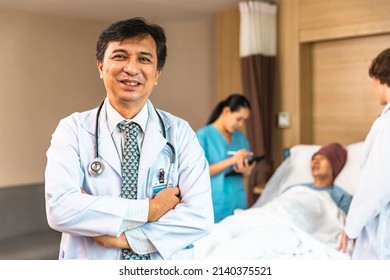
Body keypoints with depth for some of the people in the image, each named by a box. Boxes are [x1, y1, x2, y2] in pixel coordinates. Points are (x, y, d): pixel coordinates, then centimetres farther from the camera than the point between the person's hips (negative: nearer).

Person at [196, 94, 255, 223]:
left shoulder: (240, 137, 10)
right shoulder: (203, 135, -8)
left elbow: (246, 172, 14)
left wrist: (246, 170, -10)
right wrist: (232, 160, -19)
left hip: (238, 201, 5)